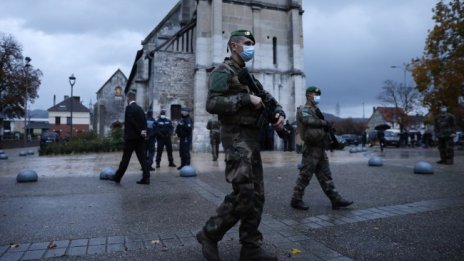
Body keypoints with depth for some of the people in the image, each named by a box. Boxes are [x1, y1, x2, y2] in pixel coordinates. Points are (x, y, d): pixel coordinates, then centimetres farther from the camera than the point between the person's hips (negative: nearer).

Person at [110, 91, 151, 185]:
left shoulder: (129, 108, -9)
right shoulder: (140, 108, 12)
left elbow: (133, 121, -17)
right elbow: (144, 121, 9)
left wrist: (140, 132, -10)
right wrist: (143, 131, -1)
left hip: (131, 137, -6)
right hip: (140, 138, 6)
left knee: (125, 159, 3)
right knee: (142, 158, 4)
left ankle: (117, 177, 15)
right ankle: (146, 178, 1)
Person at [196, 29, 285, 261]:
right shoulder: (223, 71, -4)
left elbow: (268, 98, 20)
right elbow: (212, 104, -19)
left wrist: (279, 113, -1)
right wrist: (246, 98, -19)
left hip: (252, 139, 9)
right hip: (237, 138, -9)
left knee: (257, 195, 7)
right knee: (243, 195, -12)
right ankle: (209, 234, 7)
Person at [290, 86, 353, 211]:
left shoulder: (315, 110, 20)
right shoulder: (304, 110, -9)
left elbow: (320, 125, 18)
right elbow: (309, 121, -30)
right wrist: (324, 123, -18)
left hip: (320, 149, 9)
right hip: (311, 149, -9)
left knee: (326, 176, 9)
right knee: (305, 176, -2)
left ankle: (336, 200, 13)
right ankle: (296, 200, 8)